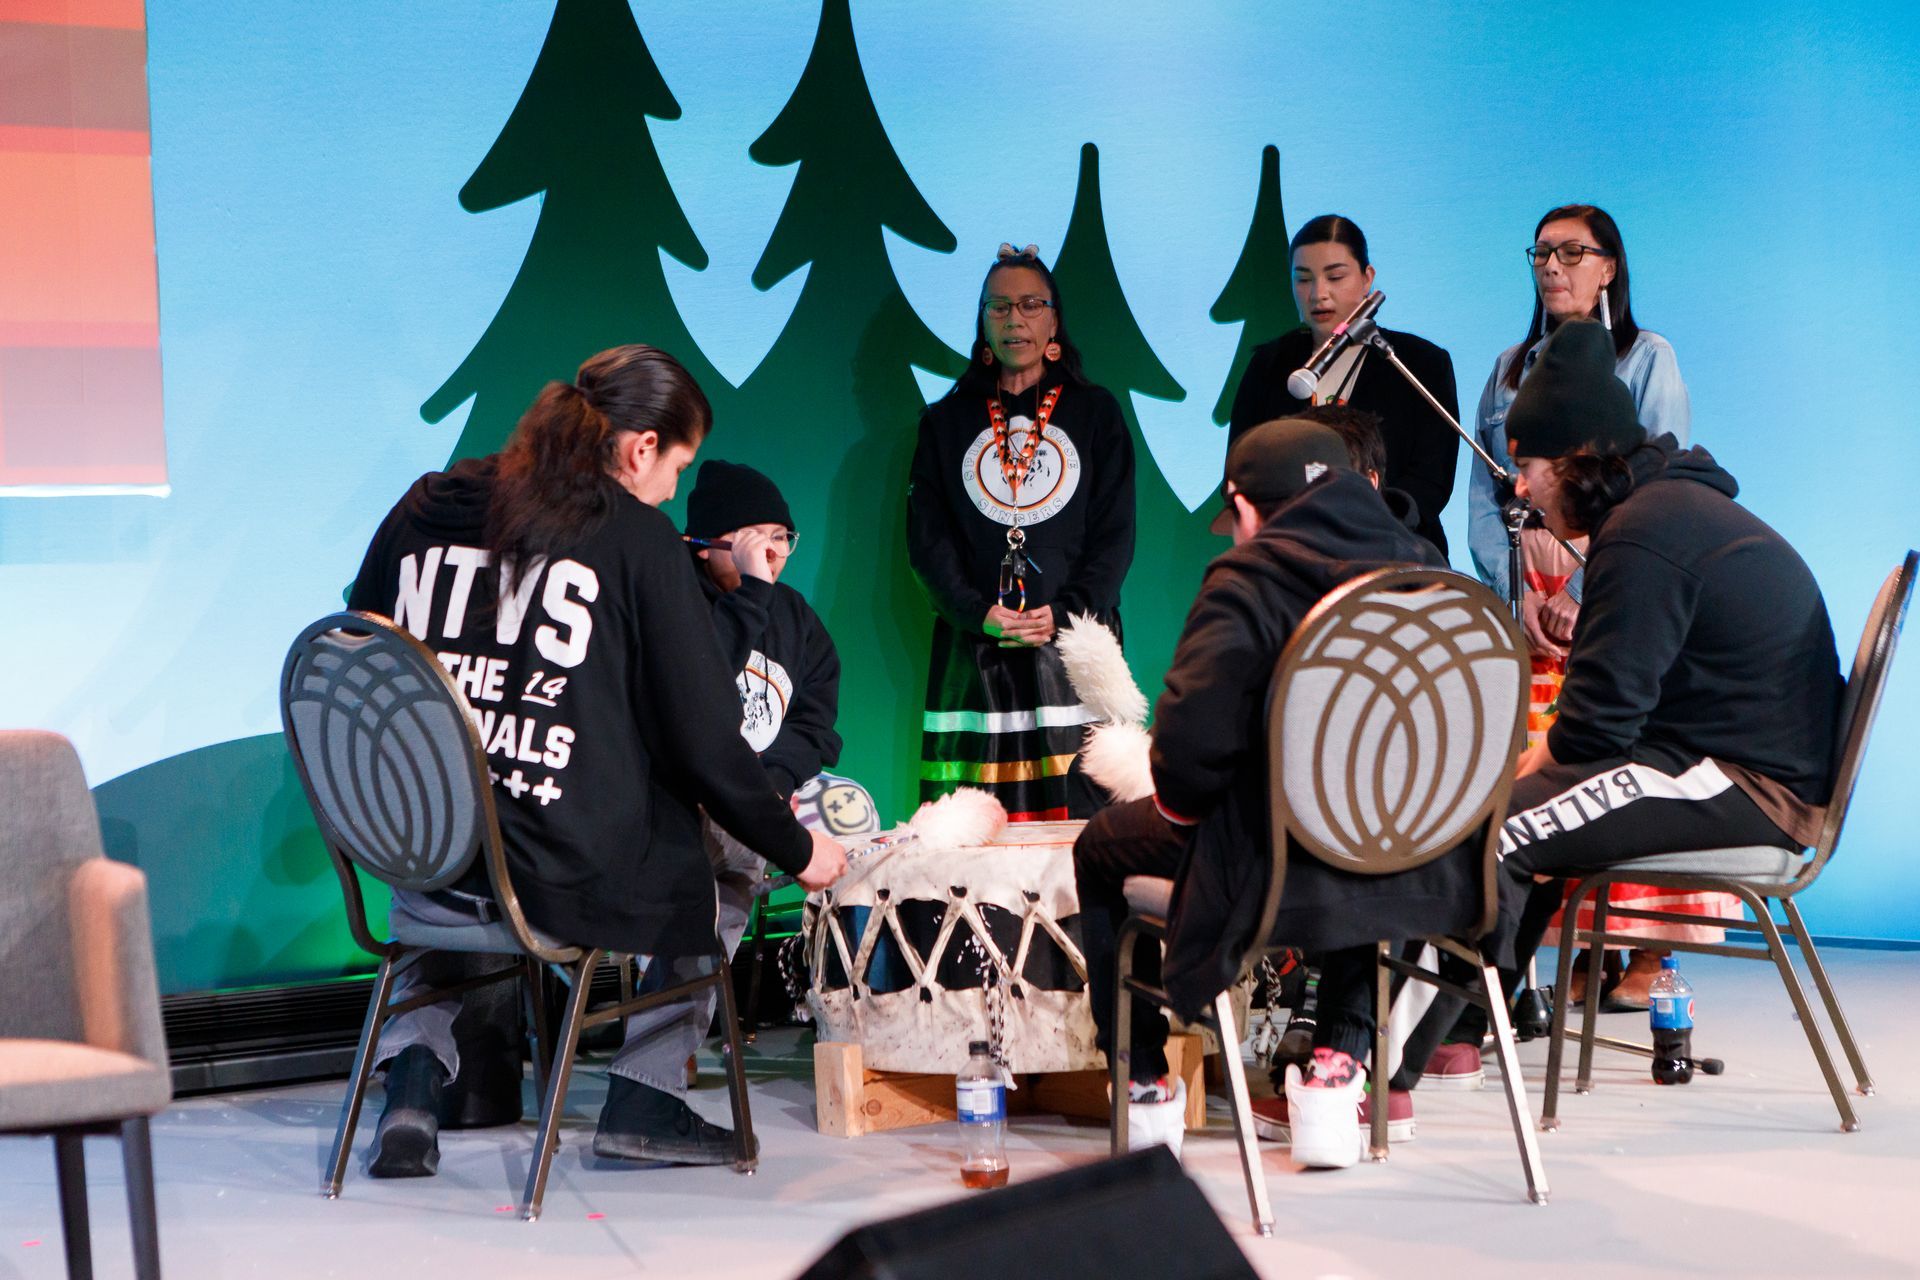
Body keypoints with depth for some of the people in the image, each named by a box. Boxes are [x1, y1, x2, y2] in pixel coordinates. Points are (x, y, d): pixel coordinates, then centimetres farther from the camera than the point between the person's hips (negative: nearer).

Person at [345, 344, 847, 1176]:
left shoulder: (423, 510, 7)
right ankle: (646, 1099, 25)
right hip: (575, 876, -4)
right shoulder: (637, 538, -8)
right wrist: (795, 851, 6)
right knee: (712, 877, 26)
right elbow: (704, 741, -9)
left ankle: (412, 1082, 22)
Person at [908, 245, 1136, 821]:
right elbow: (927, 537, 7)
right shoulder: (946, 421, 15)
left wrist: (1064, 614, -10)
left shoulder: (1094, 412, 12)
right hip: (974, 653, 1)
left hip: (1073, 643, -1)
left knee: (1079, 811, -9)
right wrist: (979, 614, -10)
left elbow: (1116, 534, 5)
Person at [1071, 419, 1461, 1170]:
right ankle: (1340, 1058, 28)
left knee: (1101, 849, 24)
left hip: (1279, 862, -5)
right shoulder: (1425, 567, 4)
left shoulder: (1250, 579, -12)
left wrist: (1182, 803, -1)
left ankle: (1143, 1087, 30)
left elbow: (1193, 728, -22)